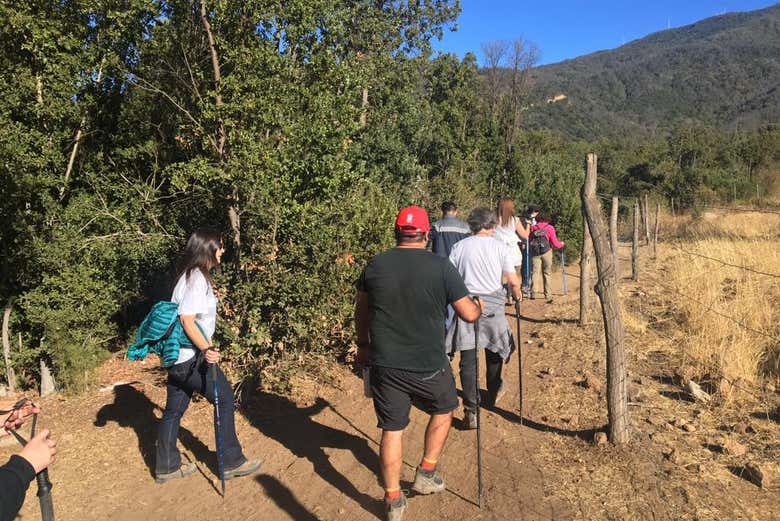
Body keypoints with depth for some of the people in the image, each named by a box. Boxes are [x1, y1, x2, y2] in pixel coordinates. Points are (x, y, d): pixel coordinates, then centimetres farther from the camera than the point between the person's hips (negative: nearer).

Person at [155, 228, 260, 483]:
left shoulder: (191, 275, 12)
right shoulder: (197, 278, -17)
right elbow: (187, 320, -24)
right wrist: (205, 348, -31)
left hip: (178, 356, 10)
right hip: (190, 357, -10)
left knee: (174, 409, 16)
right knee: (225, 398, 1)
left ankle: (167, 467, 28)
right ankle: (232, 462, 11)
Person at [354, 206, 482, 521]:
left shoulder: (375, 265, -1)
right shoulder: (441, 266, -11)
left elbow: (361, 309, 12)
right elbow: (469, 314, -7)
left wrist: (363, 344, 27)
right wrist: (479, 307, 16)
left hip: (384, 364, 2)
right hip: (428, 365, -2)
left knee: (392, 429, 14)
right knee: (443, 410, 26)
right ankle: (426, 474, 30)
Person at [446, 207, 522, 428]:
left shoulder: (459, 247, 1)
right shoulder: (501, 247, 0)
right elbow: (513, 281, -1)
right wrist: (517, 294, 20)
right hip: (493, 305, 1)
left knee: (468, 359, 1)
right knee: (494, 351, 23)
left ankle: (471, 411, -2)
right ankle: (494, 393, 43)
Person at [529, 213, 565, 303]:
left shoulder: (533, 228, 9)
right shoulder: (549, 228, 4)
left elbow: (529, 241, 12)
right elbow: (555, 244, 2)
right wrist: (561, 244, 22)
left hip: (535, 252, 1)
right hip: (546, 252, -1)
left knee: (534, 272, 2)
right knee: (546, 273, 7)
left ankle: (533, 293, -11)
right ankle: (548, 295, 9)